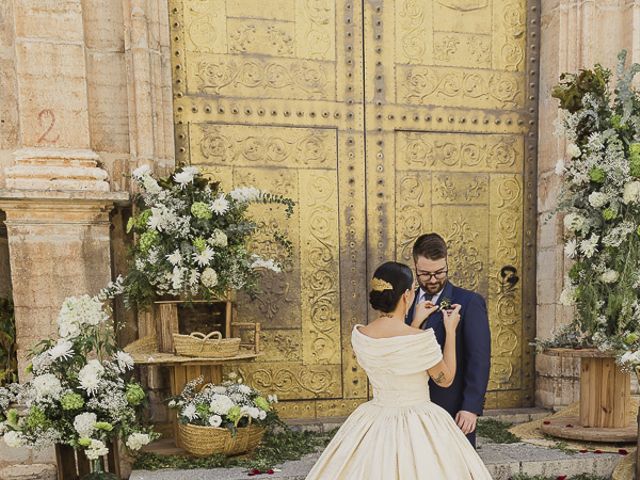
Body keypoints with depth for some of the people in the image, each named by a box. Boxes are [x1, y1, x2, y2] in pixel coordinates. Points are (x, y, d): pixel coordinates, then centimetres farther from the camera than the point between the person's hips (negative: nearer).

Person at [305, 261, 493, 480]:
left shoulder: (359, 335, -8)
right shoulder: (422, 339, -23)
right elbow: (446, 379, -5)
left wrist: (416, 323, 14)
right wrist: (450, 331, 1)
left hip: (375, 426, 5)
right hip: (418, 431, -5)